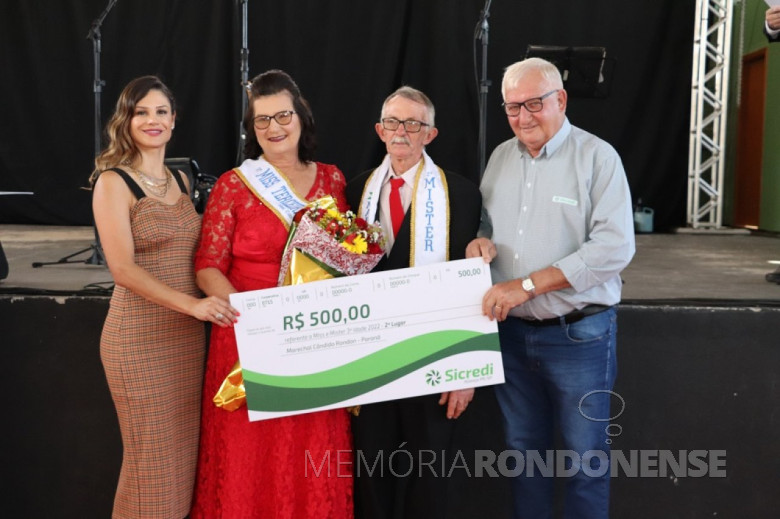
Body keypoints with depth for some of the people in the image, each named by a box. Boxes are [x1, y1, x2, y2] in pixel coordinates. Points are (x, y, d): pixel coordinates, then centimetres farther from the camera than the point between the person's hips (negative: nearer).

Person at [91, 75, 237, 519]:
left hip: (190, 333, 6)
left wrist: (203, 306, 1)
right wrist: (191, 304, -26)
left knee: (186, 449, 13)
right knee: (152, 456, 2)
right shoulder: (113, 182, -8)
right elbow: (123, 268, -17)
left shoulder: (182, 180, 11)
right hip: (140, 336, -6)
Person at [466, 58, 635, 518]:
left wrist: (528, 284, -23)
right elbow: (487, 222, 19)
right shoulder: (501, 157, 8)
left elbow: (615, 247, -19)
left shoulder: (597, 157, -10)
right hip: (511, 331, 5)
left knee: (585, 455, 7)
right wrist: (480, 240, -7)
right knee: (524, 448, 17)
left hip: (579, 335, -5)